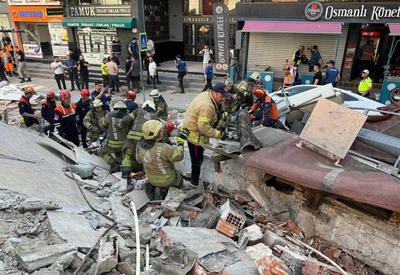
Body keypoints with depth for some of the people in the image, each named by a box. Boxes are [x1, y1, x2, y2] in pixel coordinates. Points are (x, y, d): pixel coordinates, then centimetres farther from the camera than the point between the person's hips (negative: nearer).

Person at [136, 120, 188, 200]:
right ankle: (163, 189, 11)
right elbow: (178, 156, -21)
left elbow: (139, 160, 1)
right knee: (179, 179, 27)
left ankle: (152, 186, 16)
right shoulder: (164, 148, -35)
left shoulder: (140, 145, -16)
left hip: (151, 178, 4)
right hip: (166, 180, -4)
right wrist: (180, 141, -14)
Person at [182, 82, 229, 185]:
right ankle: (195, 183, 21)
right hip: (195, 134, -10)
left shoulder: (206, 94, -3)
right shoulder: (207, 106, -33)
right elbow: (204, 128, -33)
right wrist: (219, 134, -25)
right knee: (197, 160, 5)